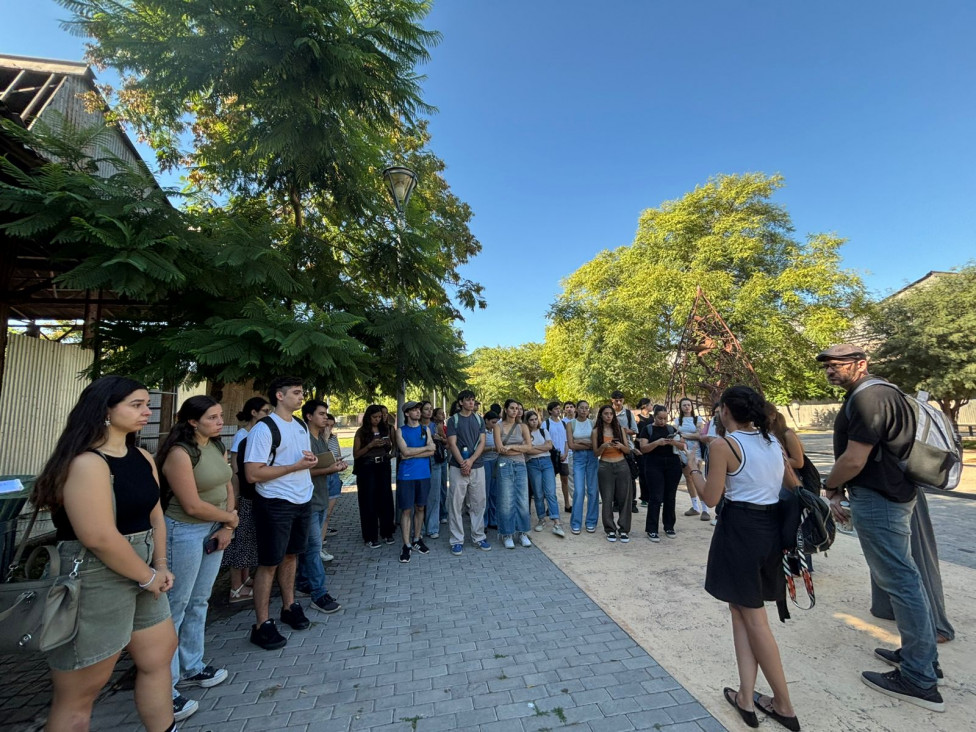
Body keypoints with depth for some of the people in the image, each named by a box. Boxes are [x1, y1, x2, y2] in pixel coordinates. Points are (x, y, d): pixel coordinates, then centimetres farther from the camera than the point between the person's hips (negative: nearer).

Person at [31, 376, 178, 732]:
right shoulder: (87, 462, -21)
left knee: (159, 655, 21)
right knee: (78, 694, 8)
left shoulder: (143, 458, 6)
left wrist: (160, 566, 3)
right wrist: (149, 577, -14)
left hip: (141, 574, 9)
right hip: (95, 581, -9)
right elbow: (100, 537, -25)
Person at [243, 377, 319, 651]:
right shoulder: (264, 428, -17)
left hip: (302, 502, 7)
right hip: (275, 505, -7)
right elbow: (252, 474, -21)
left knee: (291, 555, 20)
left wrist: (311, 460, -4)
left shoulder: (302, 426, 8)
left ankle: (289, 607, 36)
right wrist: (296, 466, -23)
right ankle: (261, 625, 18)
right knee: (269, 563, 4)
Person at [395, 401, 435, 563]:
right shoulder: (401, 431, 0)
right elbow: (405, 451, -13)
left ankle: (417, 540, 26)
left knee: (420, 508, 12)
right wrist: (425, 447, -7)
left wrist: (411, 454, -11)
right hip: (406, 475, -3)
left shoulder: (426, 429, 8)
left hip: (423, 474, 3)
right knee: (406, 510, 0)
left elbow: (431, 452, -3)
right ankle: (406, 545, 7)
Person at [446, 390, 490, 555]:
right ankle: (457, 540, 13)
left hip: (477, 467, 3)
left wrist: (471, 461, -11)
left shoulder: (479, 419, 8)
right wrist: (462, 463, -16)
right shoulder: (453, 420, 0)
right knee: (456, 504, 2)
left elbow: (482, 443, 2)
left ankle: (478, 537, 22)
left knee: (478, 503, 9)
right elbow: (452, 444, -6)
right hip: (458, 467, -3)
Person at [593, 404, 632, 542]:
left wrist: (621, 446, -14)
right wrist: (603, 446, -20)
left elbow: (628, 449, 7)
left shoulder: (619, 429, 6)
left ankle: (624, 530, 13)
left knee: (624, 498, 2)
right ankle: (610, 530, 13)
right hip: (605, 467, -2)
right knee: (607, 499, 0)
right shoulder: (596, 431, 0)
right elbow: (596, 453, -1)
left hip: (622, 466, 2)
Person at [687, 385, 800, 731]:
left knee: (751, 617, 11)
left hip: (740, 530, -7)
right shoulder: (773, 442, 5)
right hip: (772, 528, 7)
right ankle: (746, 698, 23)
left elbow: (711, 497, -12)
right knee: (744, 611, 17)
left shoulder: (723, 445, -15)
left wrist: (692, 467, 1)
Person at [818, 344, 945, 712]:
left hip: (877, 500, -11)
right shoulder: (877, 393, 14)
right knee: (904, 576, 20)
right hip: (893, 493, 11)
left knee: (899, 581, -2)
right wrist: (839, 491, 11)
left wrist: (829, 487, -4)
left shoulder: (868, 398, -20)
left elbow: (854, 460, -23)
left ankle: (919, 679, 10)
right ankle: (922, 655, 34)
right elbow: (857, 454, 15)